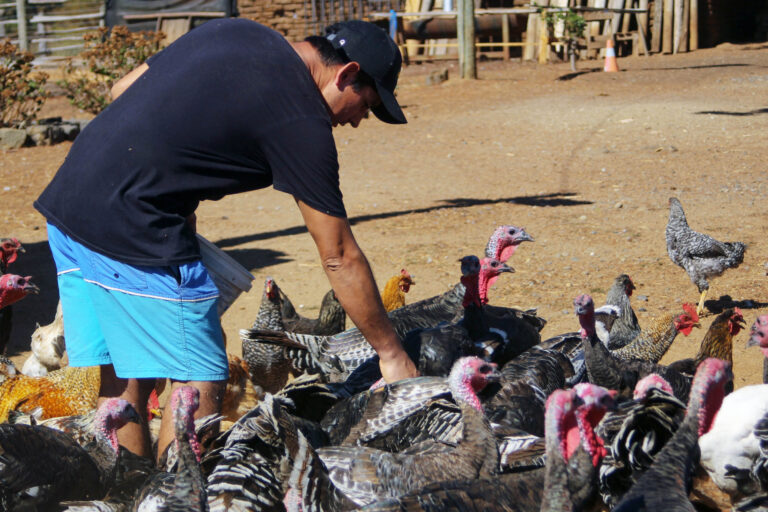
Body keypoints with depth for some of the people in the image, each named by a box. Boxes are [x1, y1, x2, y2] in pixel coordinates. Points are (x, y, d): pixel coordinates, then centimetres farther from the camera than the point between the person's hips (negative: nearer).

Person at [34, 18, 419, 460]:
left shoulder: (236, 30, 13)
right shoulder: (303, 122, -8)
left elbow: (122, 91, 19)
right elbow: (340, 258, -4)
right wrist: (392, 353, 5)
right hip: (131, 233, -9)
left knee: (122, 382, 14)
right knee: (200, 384, 0)